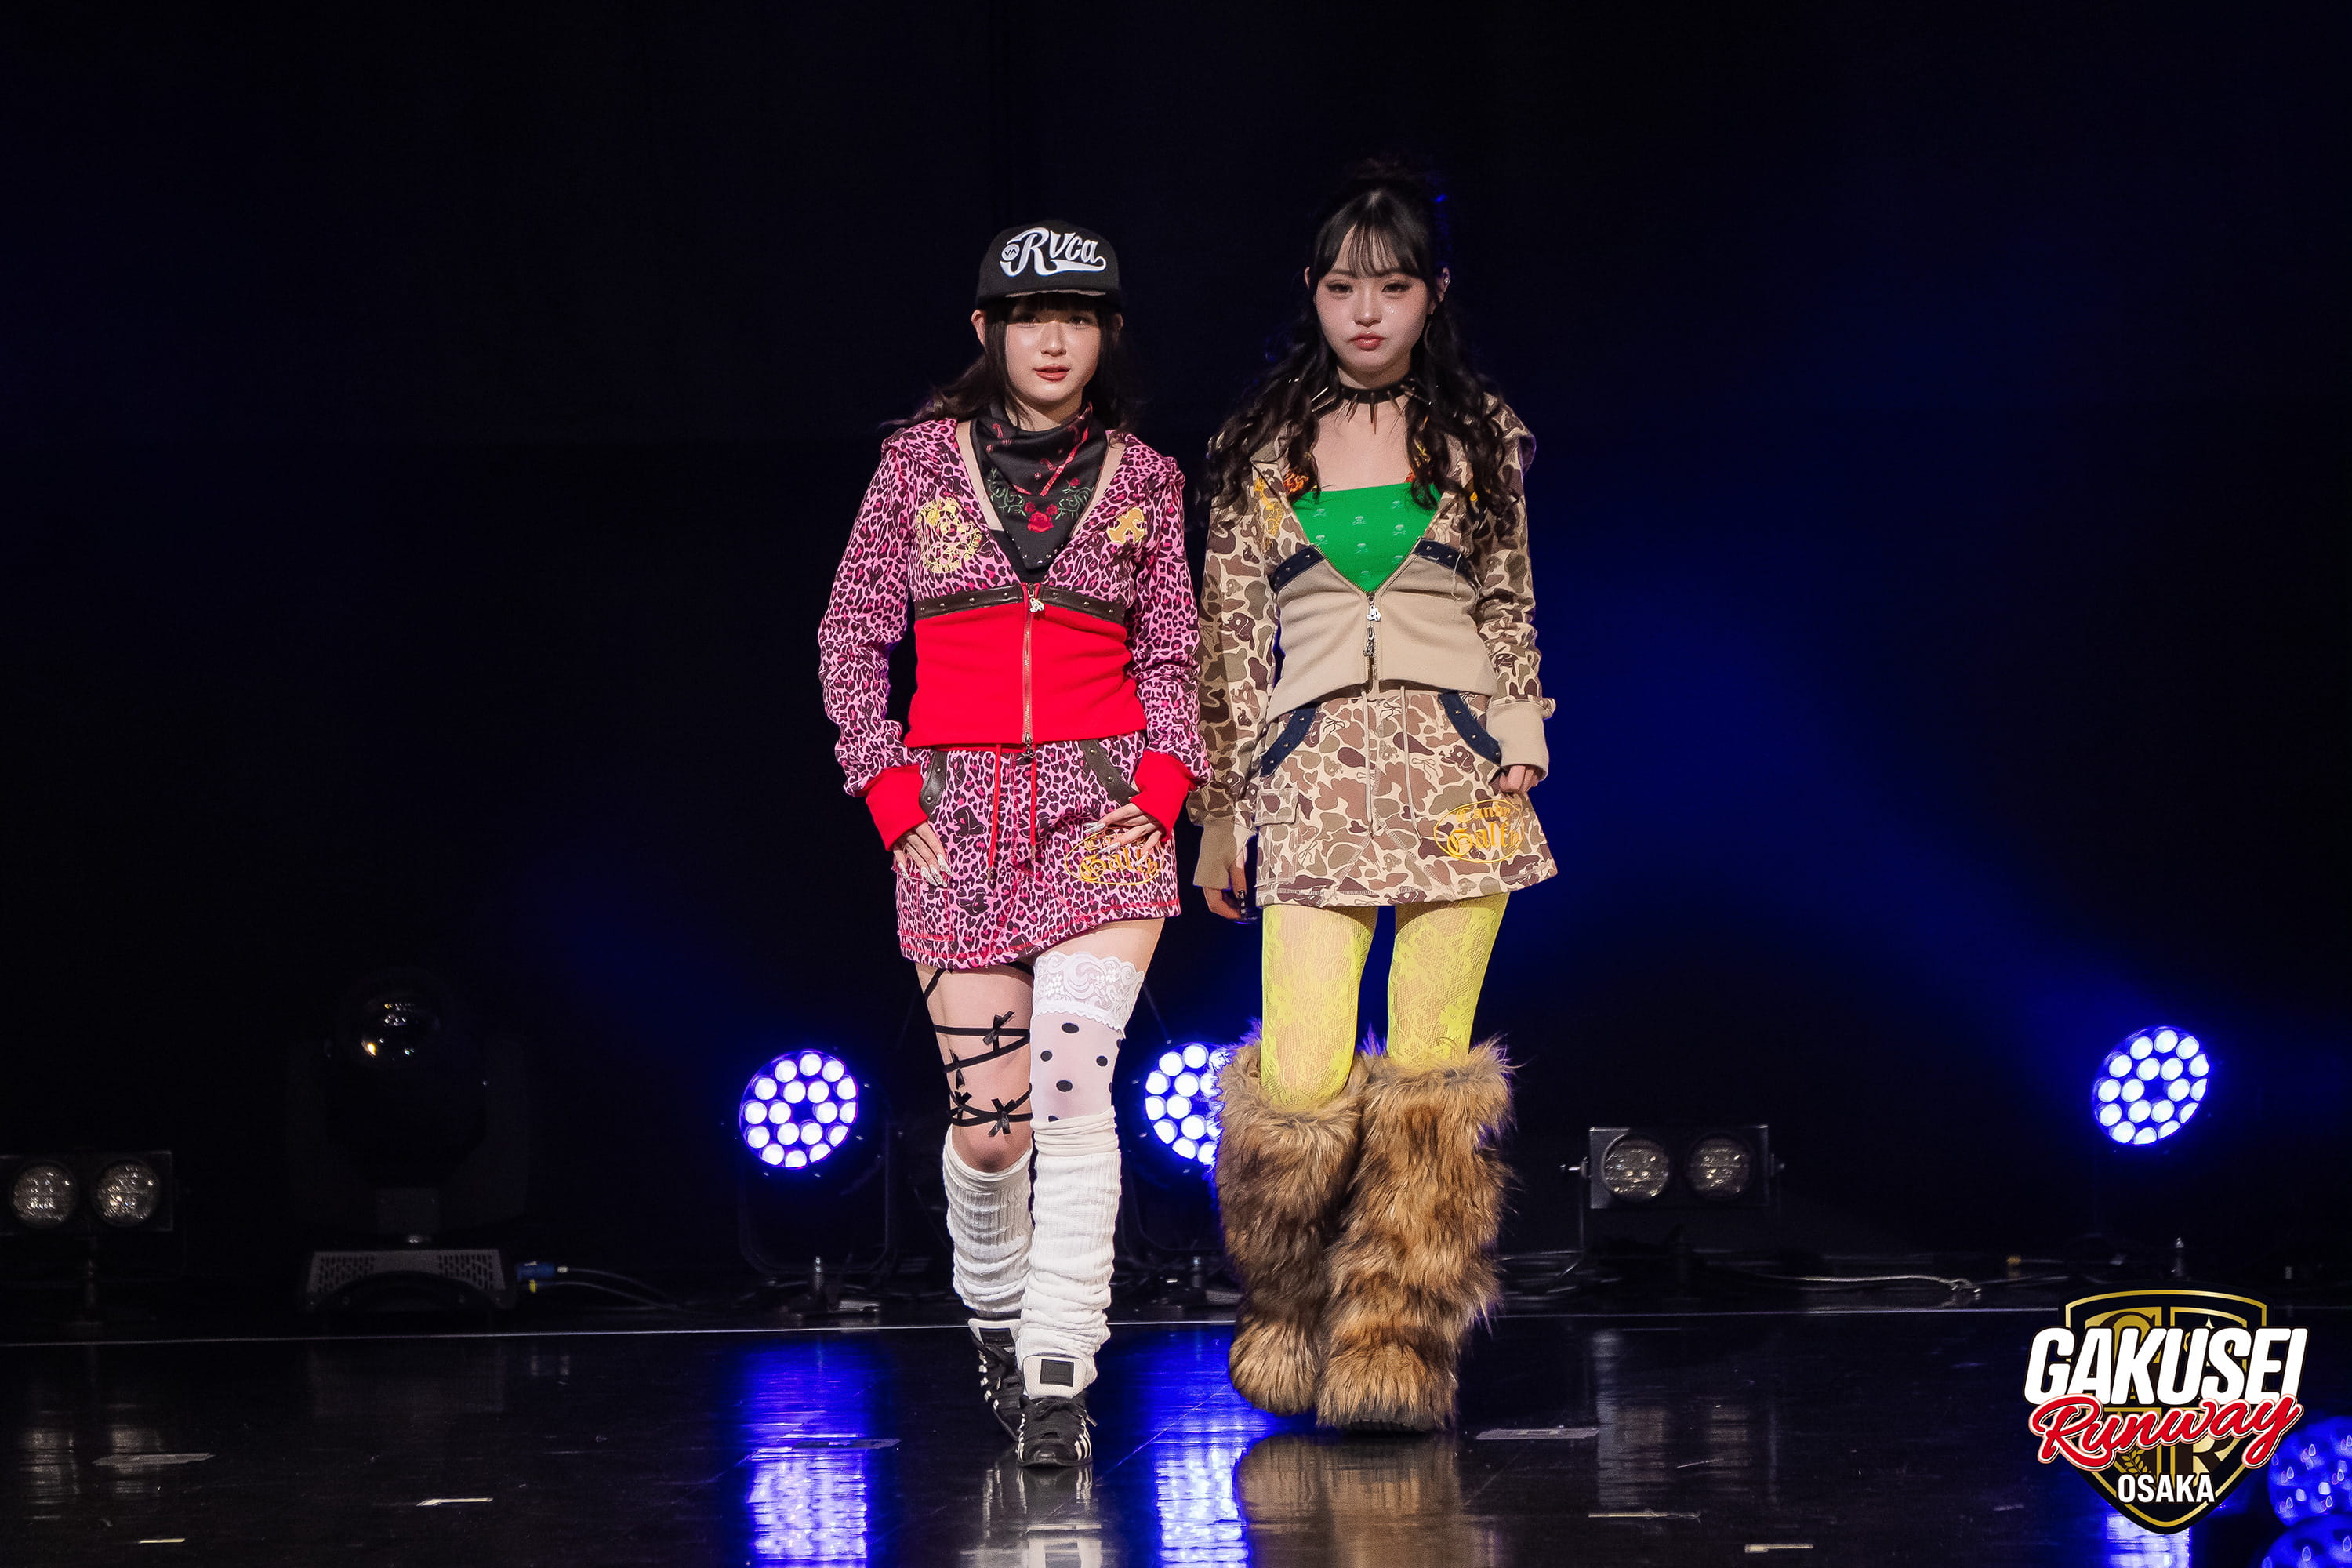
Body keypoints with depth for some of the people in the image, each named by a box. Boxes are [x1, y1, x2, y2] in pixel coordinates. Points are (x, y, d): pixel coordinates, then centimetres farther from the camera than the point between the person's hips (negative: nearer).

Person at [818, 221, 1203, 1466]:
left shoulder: (1144, 480, 10)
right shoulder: (922, 460, 7)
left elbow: (1172, 655, 13)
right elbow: (850, 637, 8)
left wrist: (1164, 779, -3)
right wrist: (892, 791, -1)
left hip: (1101, 807, 0)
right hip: (957, 815, 0)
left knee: (1072, 1086, -19)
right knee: (989, 1122, -1)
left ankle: (1058, 1378, -15)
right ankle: (997, 1315, 30)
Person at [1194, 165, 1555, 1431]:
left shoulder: (1482, 437, 10)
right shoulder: (1258, 449, 9)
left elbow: (1510, 614, 13)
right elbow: (1227, 637, 10)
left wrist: (1521, 744, 0)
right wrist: (1218, 811, 8)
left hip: (1454, 764, 1)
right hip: (1312, 772, 0)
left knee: (1430, 1070, -3)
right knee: (1301, 1078, -10)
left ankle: (1403, 1349, 4)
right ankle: (1294, 1327, 13)